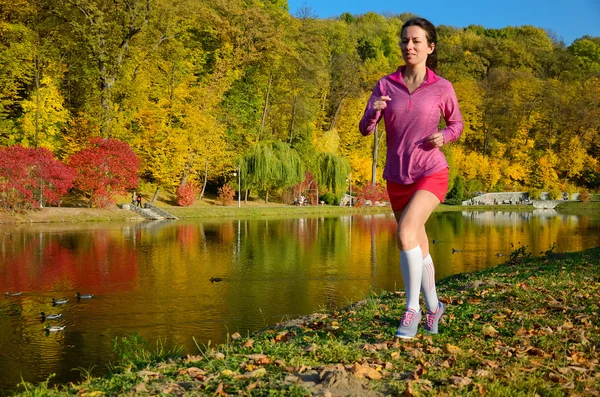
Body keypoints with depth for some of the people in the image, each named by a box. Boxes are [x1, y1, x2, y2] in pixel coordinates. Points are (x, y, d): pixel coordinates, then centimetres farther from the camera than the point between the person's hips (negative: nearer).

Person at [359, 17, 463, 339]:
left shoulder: (442, 88, -4)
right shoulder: (386, 85, 0)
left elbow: (456, 123, 11)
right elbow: (365, 129, -1)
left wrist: (444, 137, -10)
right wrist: (373, 112, -22)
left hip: (431, 173, -4)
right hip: (397, 177, 4)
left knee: (406, 233, -25)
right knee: (418, 246, 15)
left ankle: (412, 309, -12)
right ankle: (433, 307, 34)